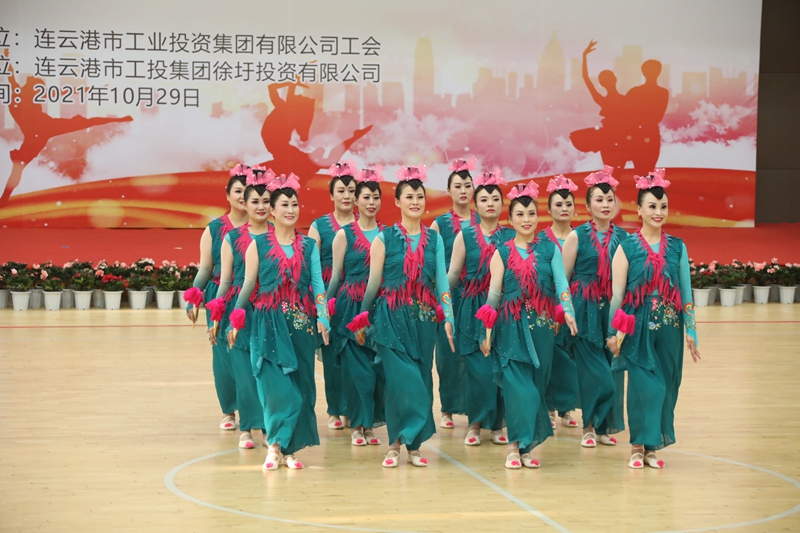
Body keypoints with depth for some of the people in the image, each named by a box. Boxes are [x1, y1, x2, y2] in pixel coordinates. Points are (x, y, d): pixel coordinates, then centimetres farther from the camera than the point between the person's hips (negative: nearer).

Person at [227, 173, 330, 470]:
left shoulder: (309, 246, 9)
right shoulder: (258, 245, 2)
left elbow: (317, 284, 4)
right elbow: (248, 285, 4)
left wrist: (322, 318, -8)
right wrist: (236, 321, 2)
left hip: (302, 323, 3)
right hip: (269, 324, -3)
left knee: (301, 387, 2)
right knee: (277, 387, -12)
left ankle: (290, 448, 13)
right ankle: (275, 445, 2)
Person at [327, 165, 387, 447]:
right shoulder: (345, 234, 2)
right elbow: (336, 274, 6)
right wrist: (327, 306, 5)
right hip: (351, 305, -2)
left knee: (379, 367, 1)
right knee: (356, 366, -4)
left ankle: (371, 423, 13)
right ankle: (357, 425, 6)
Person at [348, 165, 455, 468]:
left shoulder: (434, 239, 9)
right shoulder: (384, 238, -1)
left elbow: (442, 281, 7)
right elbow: (374, 281, 3)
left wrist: (448, 318, 0)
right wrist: (363, 319, 6)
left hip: (424, 318, 3)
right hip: (392, 318, -3)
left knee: (422, 382, 3)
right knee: (402, 380, -12)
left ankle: (414, 446, 12)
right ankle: (396, 444, 1)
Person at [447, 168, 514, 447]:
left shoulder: (511, 236, 6)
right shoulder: (465, 235, 5)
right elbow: (453, 275, 4)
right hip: (473, 309, -1)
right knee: (479, 368, -6)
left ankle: (497, 423, 11)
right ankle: (475, 424, 7)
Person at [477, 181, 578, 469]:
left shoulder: (550, 249, 7)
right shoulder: (502, 253, 5)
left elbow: (561, 282, -5)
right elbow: (493, 293, 3)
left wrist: (567, 310, -23)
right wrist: (487, 332, -1)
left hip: (541, 326, 2)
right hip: (511, 327, -2)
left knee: (536, 387, 4)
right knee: (518, 387, -11)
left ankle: (526, 446, 13)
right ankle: (515, 446, -4)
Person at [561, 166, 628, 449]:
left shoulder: (623, 238, 6)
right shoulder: (577, 237, 0)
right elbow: (562, 277, 1)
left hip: (614, 310, 2)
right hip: (585, 310, -2)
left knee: (612, 369, 2)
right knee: (593, 370, -4)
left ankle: (605, 426, 14)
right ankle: (589, 427, 10)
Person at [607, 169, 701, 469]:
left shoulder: (677, 248, 7)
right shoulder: (627, 247, -2)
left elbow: (686, 292, 8)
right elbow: (617, 293, -2)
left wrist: (691, 331, 5)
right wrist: (613, 333, -4)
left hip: (669, 328, 3)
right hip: (638, 327, -3)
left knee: (665, 385, 5)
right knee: (643, 384, -6)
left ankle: (652, 446, 16)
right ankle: (638, 447, 5)